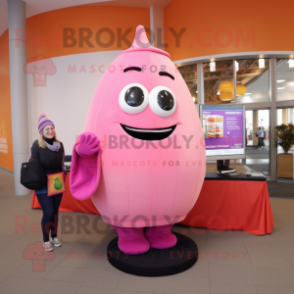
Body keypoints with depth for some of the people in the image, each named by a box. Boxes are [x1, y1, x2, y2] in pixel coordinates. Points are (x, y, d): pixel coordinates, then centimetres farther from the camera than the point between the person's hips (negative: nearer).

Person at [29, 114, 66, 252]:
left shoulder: (59, 145, 2)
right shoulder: (36, 145, -12)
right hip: (43, 186, -4)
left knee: (55, 212, 13)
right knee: (48, 212, -3)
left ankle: (54, 236, 32)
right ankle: (45, 240, 20)